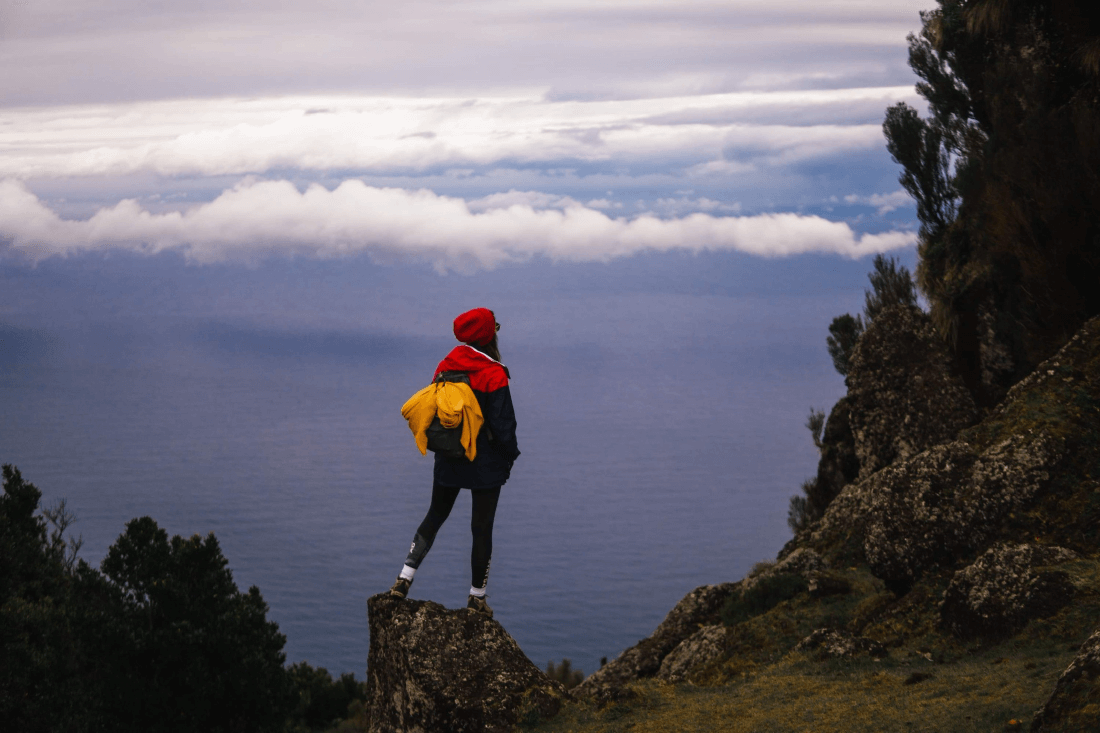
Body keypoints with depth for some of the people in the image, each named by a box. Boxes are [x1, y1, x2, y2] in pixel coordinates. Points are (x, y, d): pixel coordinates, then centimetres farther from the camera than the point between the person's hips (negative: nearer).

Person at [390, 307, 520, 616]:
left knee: (435, 516, 20)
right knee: (482, 528, 8)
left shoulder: (446, 366, -1)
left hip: (448, 461, 5)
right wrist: (510, 455, 1)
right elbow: (503, 424, -16)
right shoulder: (494, 375, -19)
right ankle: (476, 598, 16)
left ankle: (404, 579, 11)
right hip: (486, 464, -5)